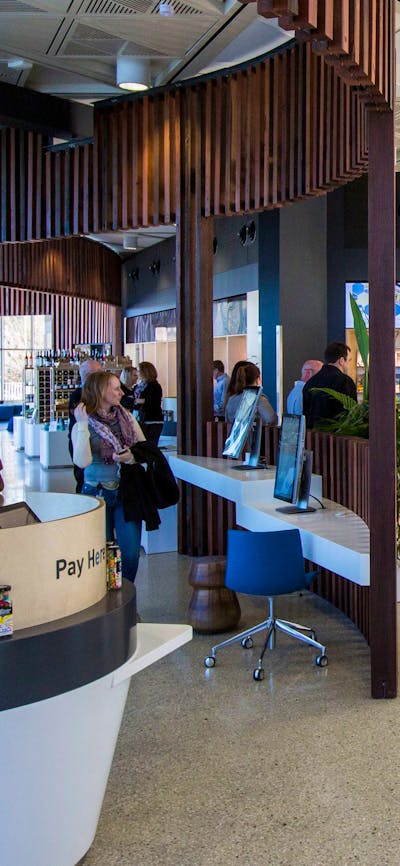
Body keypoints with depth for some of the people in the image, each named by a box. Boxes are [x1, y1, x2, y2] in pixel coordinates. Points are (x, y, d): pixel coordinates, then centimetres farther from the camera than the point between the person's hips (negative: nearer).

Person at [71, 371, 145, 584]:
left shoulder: (126, 417, 5)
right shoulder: (83, 426, -7)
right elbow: (83, 462, -24)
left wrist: (132, 457, -15)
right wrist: (83, 425, -24)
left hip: (127, 492, 3)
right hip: (98, 493, -3)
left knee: (131, 552, 1)